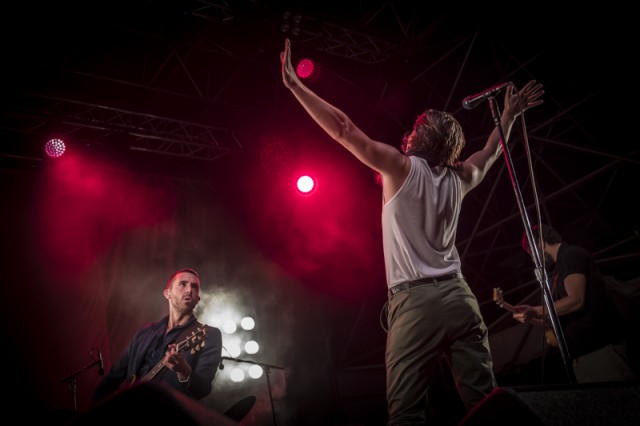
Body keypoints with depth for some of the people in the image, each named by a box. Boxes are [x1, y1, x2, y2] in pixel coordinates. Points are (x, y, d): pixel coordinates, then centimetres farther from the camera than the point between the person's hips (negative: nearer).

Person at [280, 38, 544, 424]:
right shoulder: (459, 178, 14)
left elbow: (343, 130, -7)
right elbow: (492, 151, 35)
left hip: (415, 301, -6)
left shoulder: (403, 167, -3)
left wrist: (294, 84, -3)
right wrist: (510, 114, 48)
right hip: (459, 295, 6)